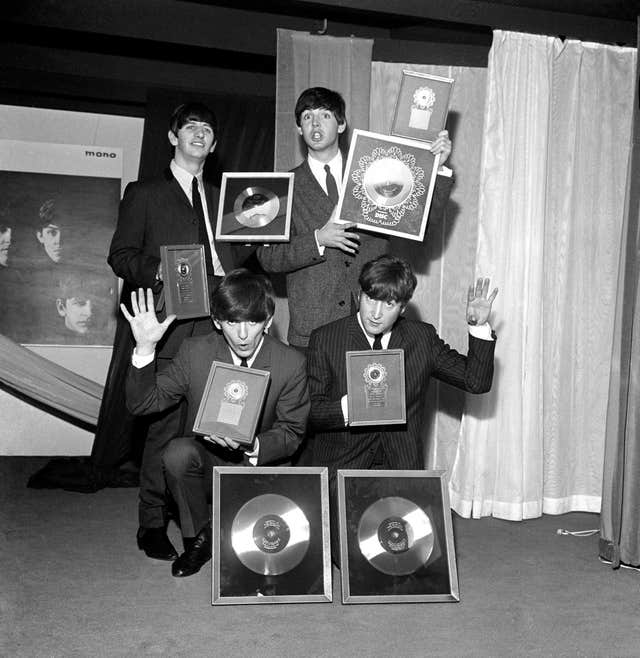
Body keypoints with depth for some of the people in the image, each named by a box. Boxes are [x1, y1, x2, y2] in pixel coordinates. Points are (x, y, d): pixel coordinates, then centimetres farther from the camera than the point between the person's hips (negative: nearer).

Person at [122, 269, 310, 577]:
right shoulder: (194, 352, -8)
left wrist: (253, 445, -26)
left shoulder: (291, 363, -11)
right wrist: (145, 349, -23)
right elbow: (143, 403, -7)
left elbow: (292, 433, -5)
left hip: (258, 465, -1)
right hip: (204, 462, 1)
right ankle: (198, 539, -4)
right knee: (177, 452, -32)